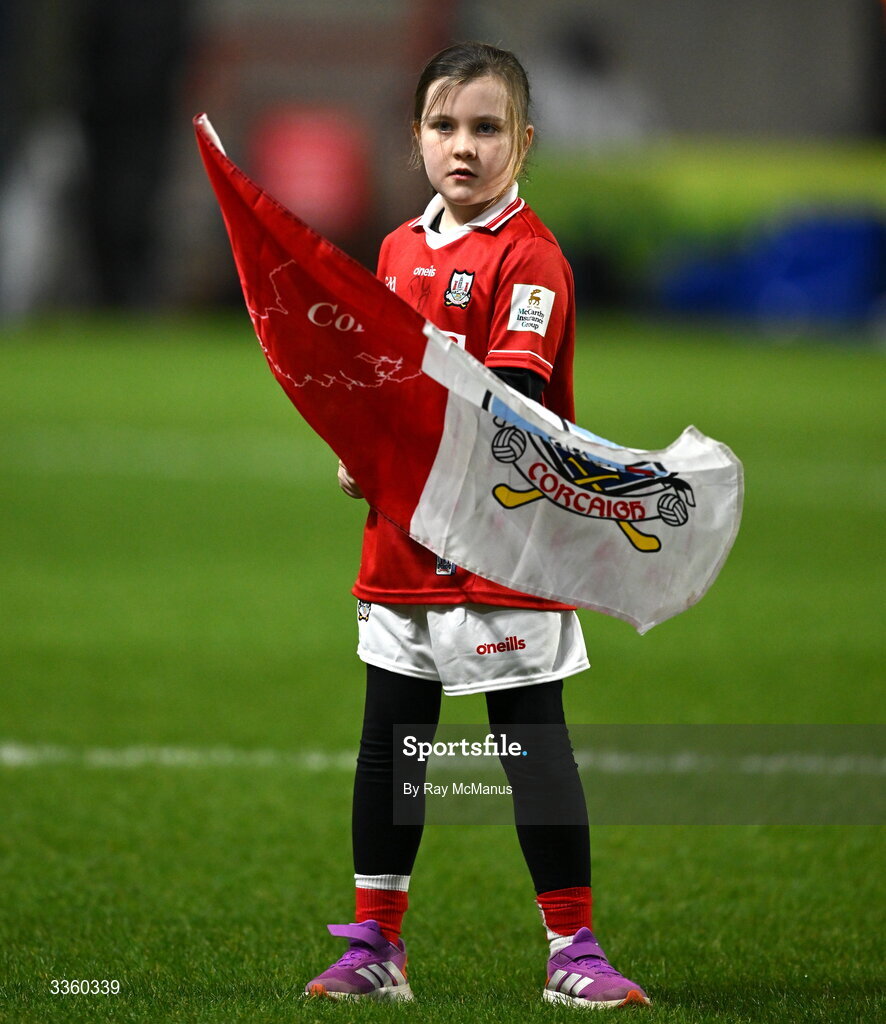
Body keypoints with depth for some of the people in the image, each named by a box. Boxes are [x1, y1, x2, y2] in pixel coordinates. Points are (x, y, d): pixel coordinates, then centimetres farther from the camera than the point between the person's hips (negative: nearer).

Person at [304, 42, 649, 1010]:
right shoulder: (399, 249, 12)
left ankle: (573, 951, 2)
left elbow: (511, 396, -19)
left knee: (534, 741, -3)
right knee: (389, 740, 10)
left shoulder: (527, 256, -10)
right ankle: (373, 948, 19)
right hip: (403, 544, 7)